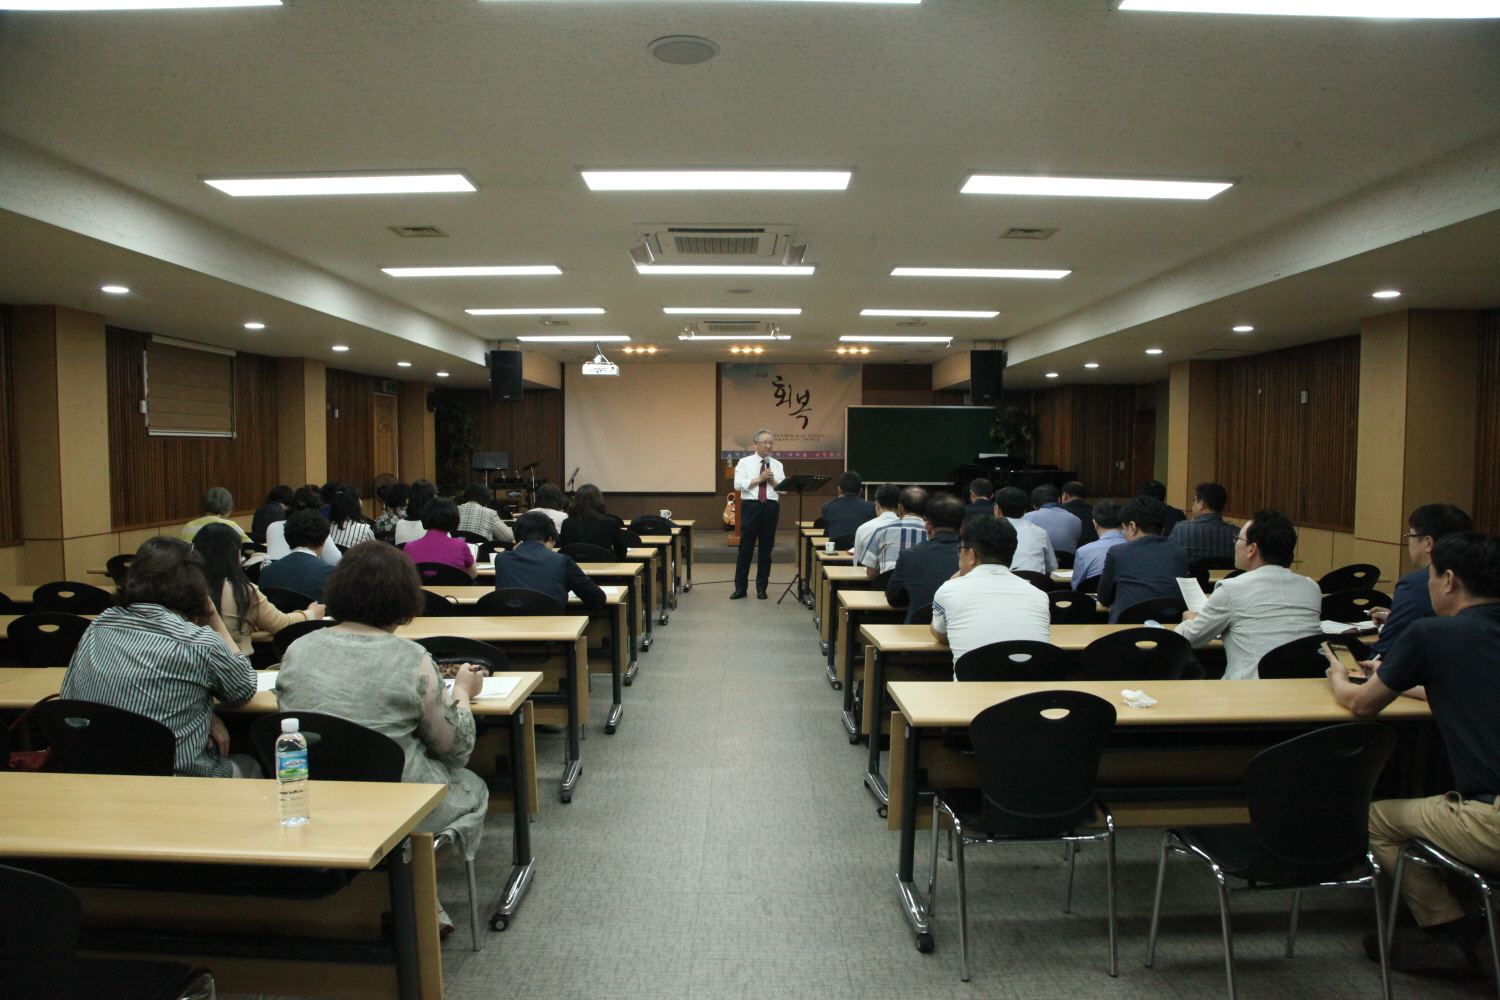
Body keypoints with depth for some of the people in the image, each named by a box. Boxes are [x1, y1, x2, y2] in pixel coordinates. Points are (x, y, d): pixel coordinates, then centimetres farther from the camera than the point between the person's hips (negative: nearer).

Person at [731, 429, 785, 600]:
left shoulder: (777, 465, 11)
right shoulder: (745, 463, 3)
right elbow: (738, 484, -10)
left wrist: (773, 481, -11)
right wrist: (760, 479, -13)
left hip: (771, 507, 3)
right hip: (751, 506, -2)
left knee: (766, 549, 7)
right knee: (746, 548, 0)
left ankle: (762, 588, 16)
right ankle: (740, 587, 8)